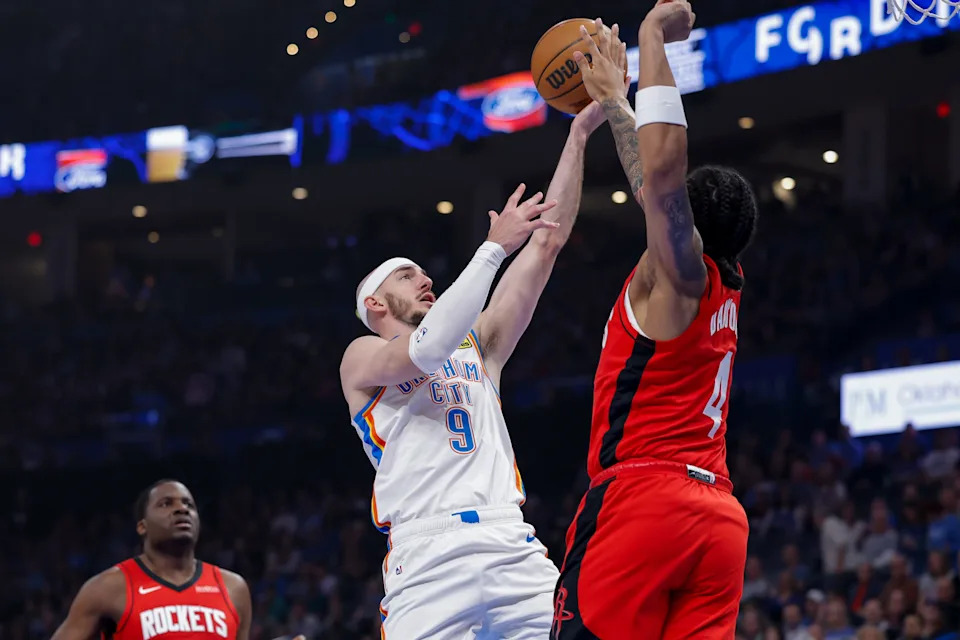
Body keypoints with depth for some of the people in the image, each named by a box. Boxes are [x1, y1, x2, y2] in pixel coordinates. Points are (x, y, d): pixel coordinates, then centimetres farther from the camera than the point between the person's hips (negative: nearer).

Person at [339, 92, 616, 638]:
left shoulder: (478, 345, 27)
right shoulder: (363, 358, 13)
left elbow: (547, 243, 21)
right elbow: (428, 348, -10)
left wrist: (579, 136, 16)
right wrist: (495, 247, -8)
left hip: (514, 549, 4)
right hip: (429, 556, -4)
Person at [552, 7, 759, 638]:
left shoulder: (682, 275, -2)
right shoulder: (726, 285, 19)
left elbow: (663, 167, -18)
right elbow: (653, 179, 33)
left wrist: (654, 35, -9)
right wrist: (612, 98, 43)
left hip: (640, 499, -8)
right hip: (721, 517, 8)